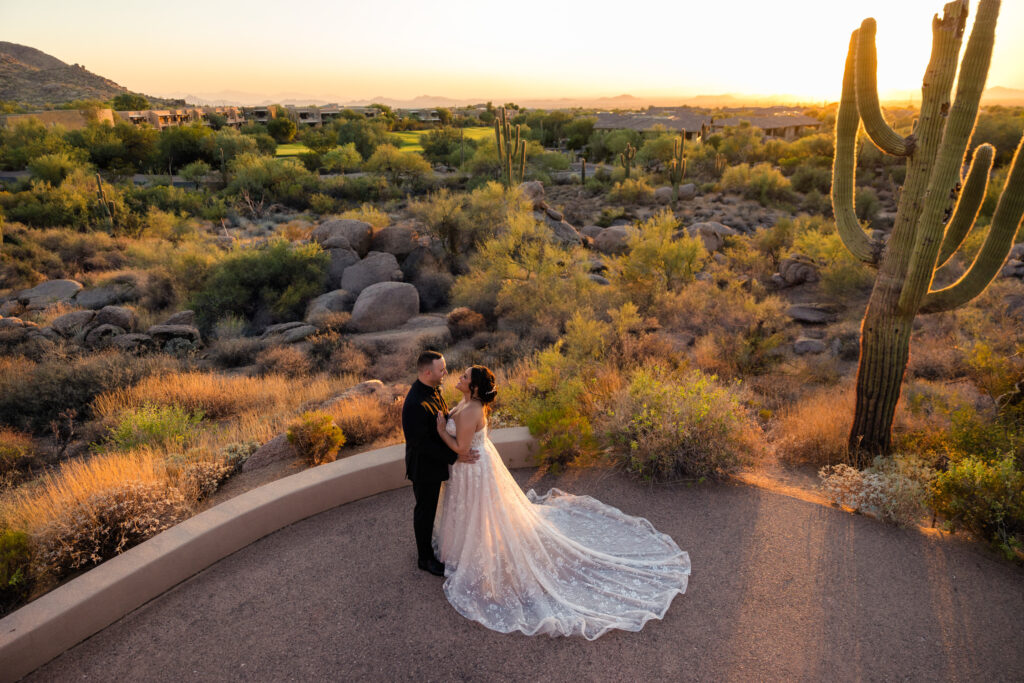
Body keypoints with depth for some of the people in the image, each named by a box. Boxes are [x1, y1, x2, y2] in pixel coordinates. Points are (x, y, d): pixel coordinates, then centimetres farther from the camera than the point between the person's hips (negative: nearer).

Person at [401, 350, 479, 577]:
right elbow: (421, 444, -31)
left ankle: (426, 543, 50)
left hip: (435, 462, 8)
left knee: (429, 507, 27)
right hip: (424, 468, -8)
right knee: (425, 510, 13)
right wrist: (455, 456, -29)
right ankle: (425, 558, 35)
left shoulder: (432, 389, -5)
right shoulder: (416, 405, -35)